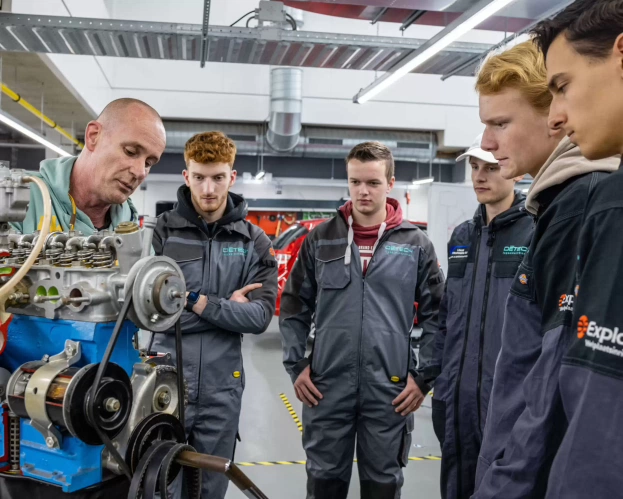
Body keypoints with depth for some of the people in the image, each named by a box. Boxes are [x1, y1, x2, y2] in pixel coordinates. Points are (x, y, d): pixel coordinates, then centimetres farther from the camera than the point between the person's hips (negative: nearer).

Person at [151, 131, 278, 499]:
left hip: (221, 388, 1)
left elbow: (260, 316, -6)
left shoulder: (255, 243, 2)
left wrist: (197, 301, -15)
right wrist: (227, 306, -13)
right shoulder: (162, 231, -2)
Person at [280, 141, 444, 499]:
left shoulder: (416, 244, 0)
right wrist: (296, 366, 1)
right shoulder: (320, 239, 2)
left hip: (390, 389, -1)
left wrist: (424, 377, -2)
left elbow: (436, 316, 3)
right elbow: (294, 309, 7)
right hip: (327, 387, 1)